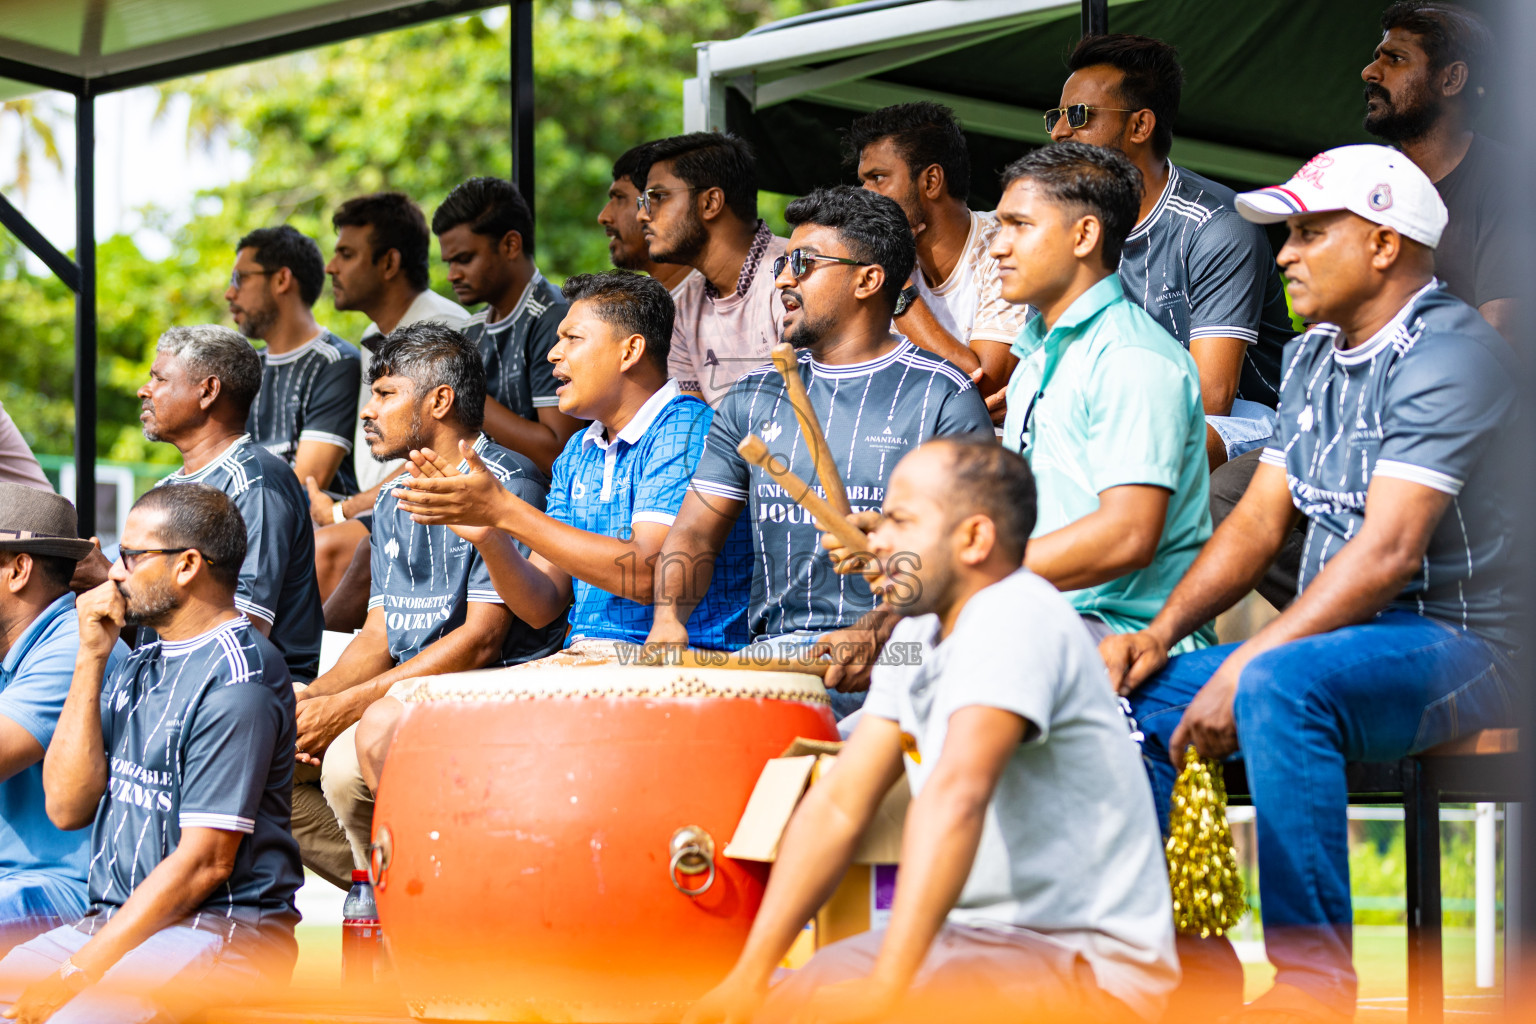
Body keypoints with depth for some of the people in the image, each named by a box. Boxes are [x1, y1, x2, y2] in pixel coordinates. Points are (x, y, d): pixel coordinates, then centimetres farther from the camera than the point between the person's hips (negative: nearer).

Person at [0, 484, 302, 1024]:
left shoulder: (237, 680, -11)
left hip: (223, 928, -8)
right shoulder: (134, 667, 17)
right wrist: (90, 660, 2)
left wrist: (77, 972, -16)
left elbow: (205, 862, -15)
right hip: (114, 919, 8)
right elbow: (67, 806, 7)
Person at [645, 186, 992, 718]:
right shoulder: (754, 399, 17)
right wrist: (670, 615, -8)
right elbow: (696, 532, 15)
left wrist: (877, 633, -23)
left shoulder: (945, 398, 1)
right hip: (772, 652, 5)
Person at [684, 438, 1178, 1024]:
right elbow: (838, 804, 6)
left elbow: (957, 794, -30)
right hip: (975, 941, 9)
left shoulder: (1013, 617, -17)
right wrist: (750, 975, -3)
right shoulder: (917, 633, 11)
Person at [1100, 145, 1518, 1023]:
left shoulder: (1452, 354, -14)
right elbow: (1260, 519, 14)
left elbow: (1389, 552, -23)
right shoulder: (1313, 358, 15)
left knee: (1277, 686, -36)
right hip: (1343, 639, 9)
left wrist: (1246, 667, -26)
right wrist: (1160, 633, -2)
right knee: (1127, 693, -4)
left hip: (1458, 645, -9)